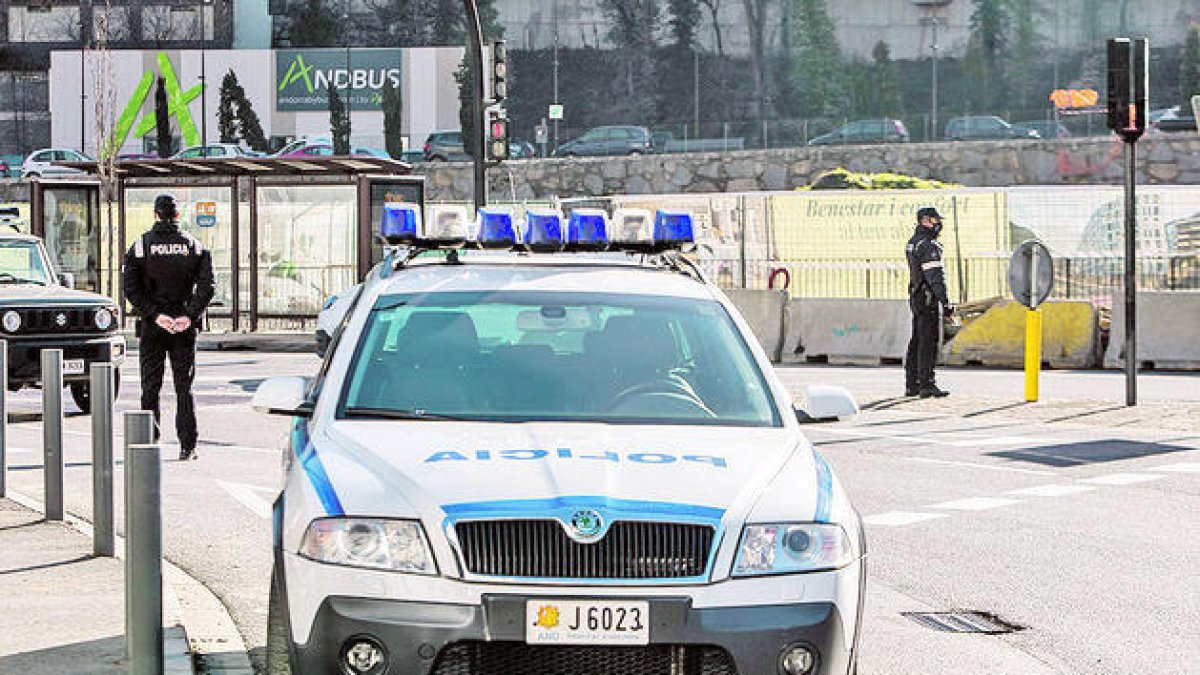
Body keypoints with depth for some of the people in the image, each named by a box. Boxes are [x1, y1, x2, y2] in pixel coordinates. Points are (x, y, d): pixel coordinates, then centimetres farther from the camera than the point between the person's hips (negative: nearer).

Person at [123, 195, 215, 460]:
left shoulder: (141, 245, -2)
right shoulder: (193, 246, 1)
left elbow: (131, 288, -10)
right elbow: (206, 286, -8)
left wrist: (155, 315, -11)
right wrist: (190, 316, -10)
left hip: (152, 327, -1)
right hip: (185, 327, 1)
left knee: (150, 387, 6)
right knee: (184, 386, 6)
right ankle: (187, 446, 2)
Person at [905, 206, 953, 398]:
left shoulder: (912, 243, 14)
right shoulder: (928, 245, -16)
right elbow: (936, 277, -21)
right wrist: (945, 302, -21)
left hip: (915, 296, 10)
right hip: (928, 298, -10)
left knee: (917, 342, 12)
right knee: (928, 342, -8)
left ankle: (912, 384, 15)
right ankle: (926, 384, -9)